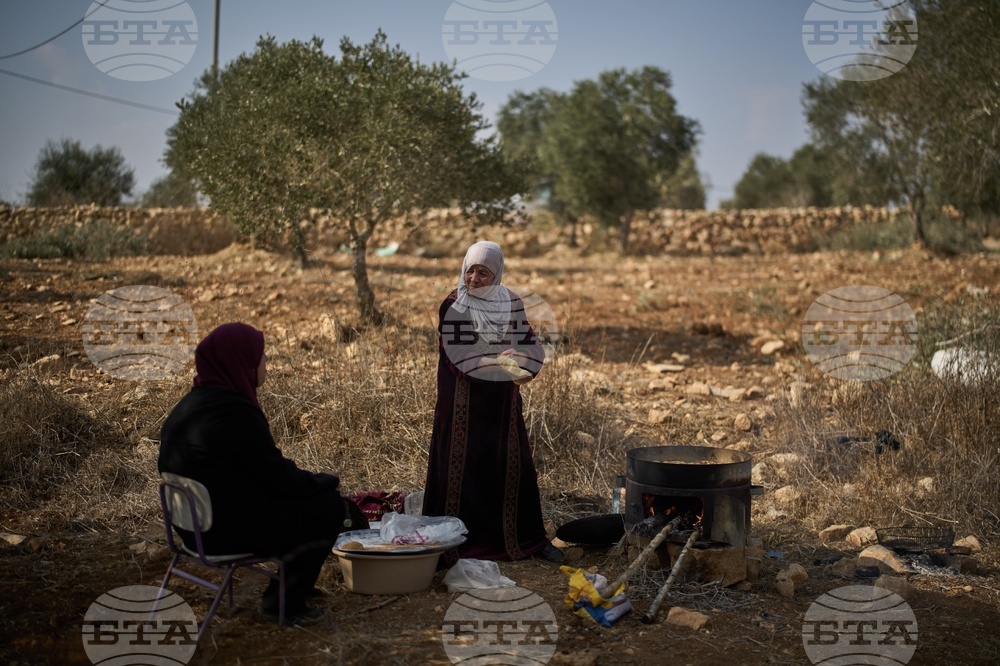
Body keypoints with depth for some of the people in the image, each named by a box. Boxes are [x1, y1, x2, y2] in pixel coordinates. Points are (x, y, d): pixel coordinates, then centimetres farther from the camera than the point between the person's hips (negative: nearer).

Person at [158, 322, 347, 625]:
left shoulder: (193, 402, 7)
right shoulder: (234, 411, -24)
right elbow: (277, 477, -19)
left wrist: (314, 480, 12)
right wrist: (328, 481, -2)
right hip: (232, 529, -10)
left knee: (316, 494, 21)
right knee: (330, 507, 0)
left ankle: (294, 583, 34)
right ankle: (284, 602, 11)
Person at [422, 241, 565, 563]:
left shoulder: (510, 303, 3)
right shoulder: (453, 307, -8)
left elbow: (530, 348, -1)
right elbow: (460, 357, -16)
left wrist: (511, 362, -22)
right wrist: (505, 363, -18)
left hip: (502, 405, 4)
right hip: (464, 405, -4)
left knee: (515, 468, 9)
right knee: (462, 469, 0)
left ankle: (529, 538, 19)